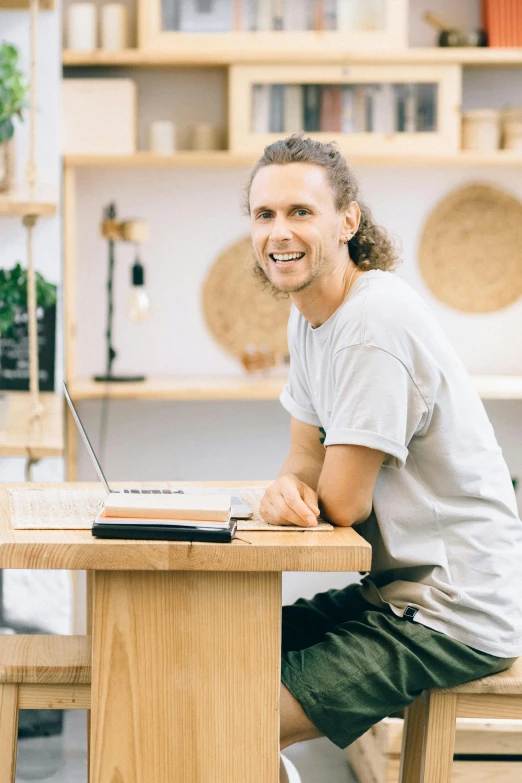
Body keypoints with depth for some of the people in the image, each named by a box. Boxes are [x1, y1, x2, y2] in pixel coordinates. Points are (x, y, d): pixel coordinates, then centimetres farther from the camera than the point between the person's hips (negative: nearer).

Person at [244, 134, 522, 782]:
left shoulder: (376, 323, -22)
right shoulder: (309, 316, 8)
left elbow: (343, 503, -20)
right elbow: (306, 459, 12)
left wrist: (304, 492, 2)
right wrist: (288, 487, -11)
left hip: (453, 619, -9)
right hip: (394, 590, 9)